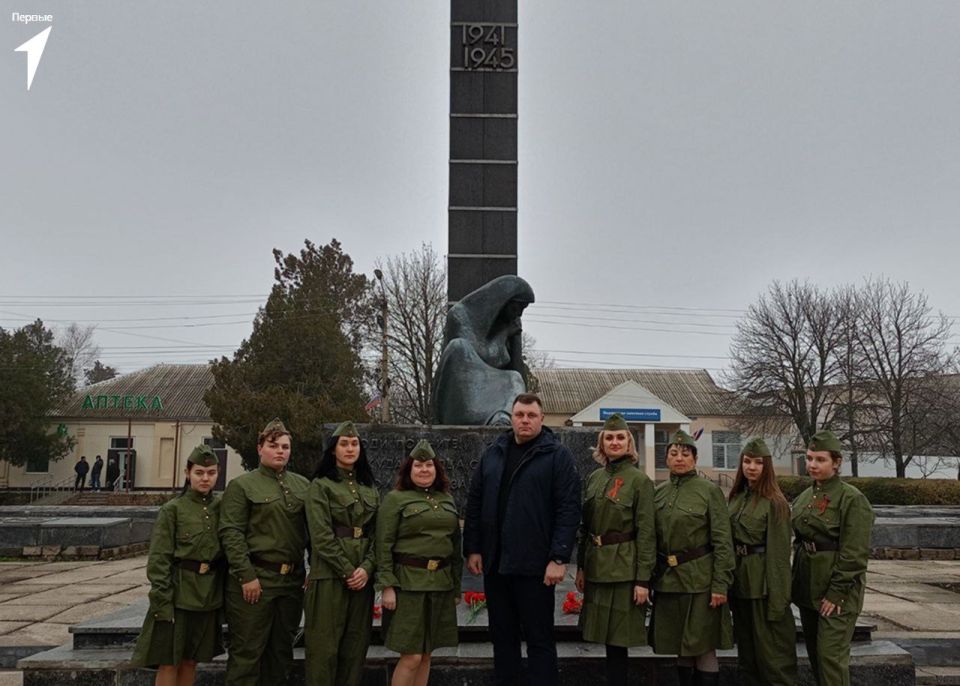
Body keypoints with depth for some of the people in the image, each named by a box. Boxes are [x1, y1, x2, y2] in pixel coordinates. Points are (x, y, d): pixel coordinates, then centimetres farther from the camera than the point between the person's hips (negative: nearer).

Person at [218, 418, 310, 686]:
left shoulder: (302, 485, 13)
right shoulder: (241, 485, -1)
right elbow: (231, 533, -9)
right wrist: (246, 576, -15)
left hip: (292, 581, 5)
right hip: (255, 580, -5)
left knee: (282, 650, 12)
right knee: (247, 652, 1)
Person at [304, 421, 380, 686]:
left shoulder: (370, 488, 14)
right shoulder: (321, 485, -2)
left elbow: (377, 534, 8)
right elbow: (322, 537, -10)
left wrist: (366, 568, -7)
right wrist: (347, 571, -13)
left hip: (362, 575, 5)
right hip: (329, 575, -5)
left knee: (356, 646, 7)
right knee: (325, 646, -3)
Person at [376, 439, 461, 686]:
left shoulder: (447, 500, 13)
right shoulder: (394, 499, -4)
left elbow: (456, 543, 17)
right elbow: (383, 545, -8)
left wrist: (457, 586, 14)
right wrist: (387, 586, -15)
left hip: (441, 584, 6)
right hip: (408, 583, -5)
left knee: (426, 655, 10)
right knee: (411, 656, -7)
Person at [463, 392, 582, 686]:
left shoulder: (557, 455, -4)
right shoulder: (492, 453, 10)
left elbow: (568, 509, -10)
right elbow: (475, 504, 12)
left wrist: (559, 558, -16)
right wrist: (472, 549, 5)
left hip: (535, 565, -5)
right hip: (494, 562, 5)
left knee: (540, 638, 4)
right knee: (502, 636, 14)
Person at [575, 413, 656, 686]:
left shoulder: (640, 480, -7)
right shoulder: (593, 478, 9)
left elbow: (646, 532, -10)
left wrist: (643, 579, -14)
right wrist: (581, 566, 10)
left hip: (624, 568, -5)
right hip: (597, 567, 5)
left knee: (617, 639, 0)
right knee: (607, 635, 11)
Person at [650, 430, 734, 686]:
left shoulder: (710, 490, -6)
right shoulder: (658, 492, 8)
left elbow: (722, 541, -9)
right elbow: (651, 539, 12)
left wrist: (721, 585, -14)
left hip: (700, 579, -5)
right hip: (667, 579, 5)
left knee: (704, 646, 1)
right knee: (680, 646, 14)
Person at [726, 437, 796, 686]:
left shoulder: (774, 502, -12)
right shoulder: (735, 498, 8)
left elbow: (779, 553, -15)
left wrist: (777, 600, -18)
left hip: (763, 583, -7)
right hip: (739, 582, 7)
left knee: (770, 649, 0)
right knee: (745, 647, 16)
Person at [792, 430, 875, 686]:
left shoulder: (852, 499, -11)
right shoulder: (803, 498, 11)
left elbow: (854, 553, -15)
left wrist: (836, 593, -17)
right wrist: (798, 583, 11)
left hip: (837, 591, -7)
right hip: (807, 588, 7)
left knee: (831, 655, -7)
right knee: (814, 654, 13)